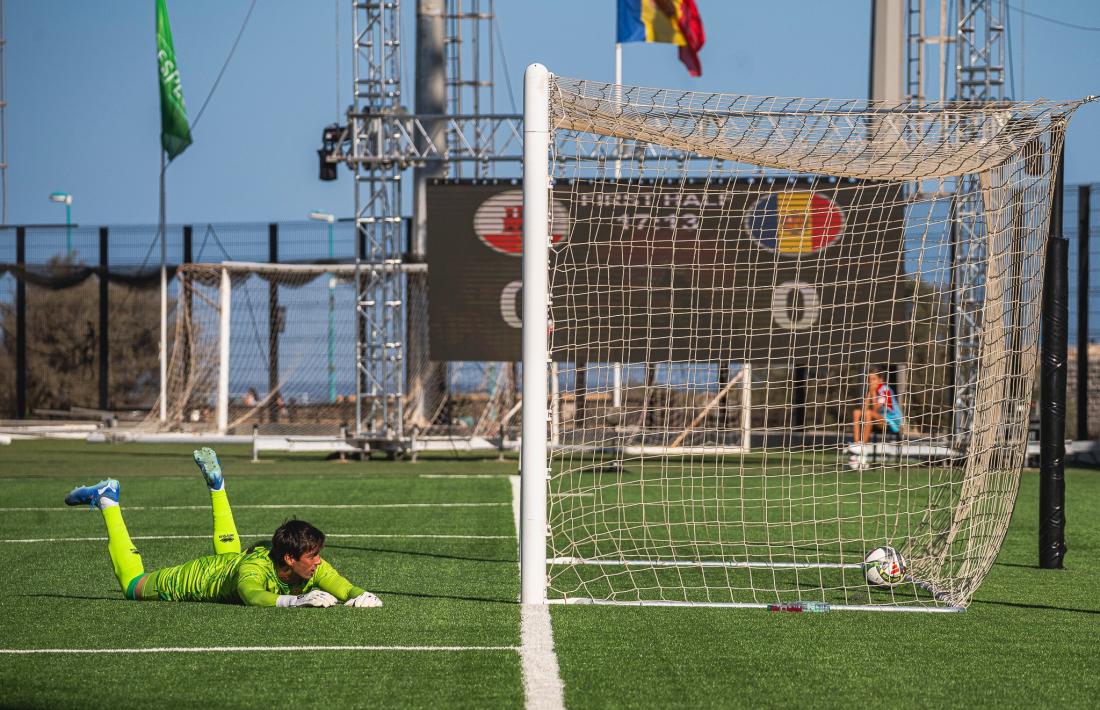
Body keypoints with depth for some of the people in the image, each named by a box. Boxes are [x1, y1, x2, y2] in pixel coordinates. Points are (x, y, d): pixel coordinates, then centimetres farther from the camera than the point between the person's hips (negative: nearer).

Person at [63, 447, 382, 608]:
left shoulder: (315, 569, -30)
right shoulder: (256, 569, -45)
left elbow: (349, 590, -34)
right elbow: (253, 596, -63)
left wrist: (362, 597, -56)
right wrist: (295, 600, -76)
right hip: (194, 577, -5)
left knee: (228, 547, 43)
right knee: (132, 585, 19)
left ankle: (216, 482, 54)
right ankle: (108, 500, 30)